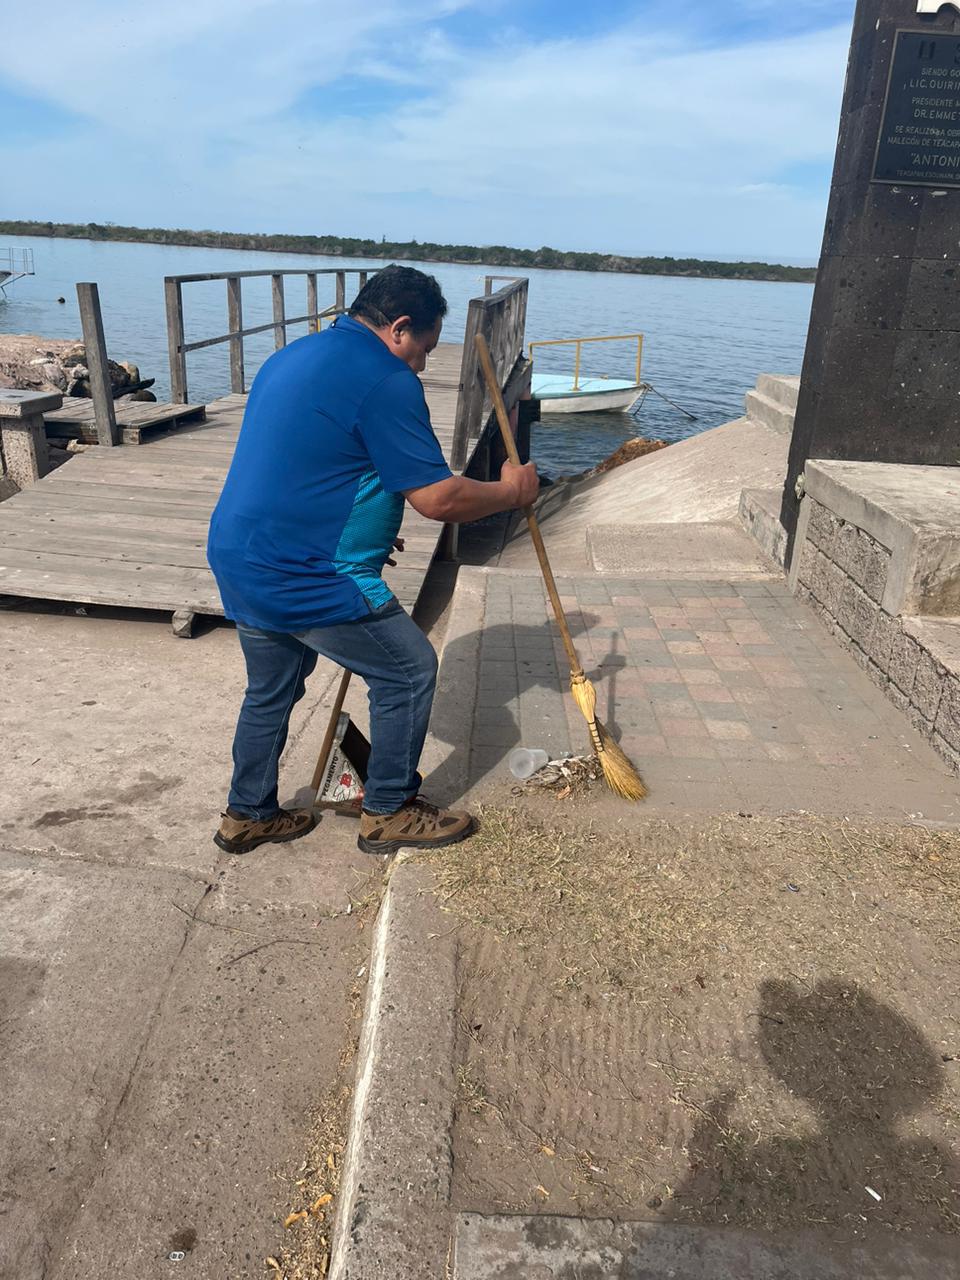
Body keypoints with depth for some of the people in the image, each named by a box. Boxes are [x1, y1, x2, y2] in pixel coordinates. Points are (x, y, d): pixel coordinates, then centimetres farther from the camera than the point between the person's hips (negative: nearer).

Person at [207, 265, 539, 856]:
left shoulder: (294, 356, 16)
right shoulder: (384, 380, -13)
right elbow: (438, 498, -15)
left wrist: (369, 527, 25)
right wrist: (511, 491, 2)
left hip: (237, 559, 10)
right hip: (307, 578, -9)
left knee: (272, 690, 24)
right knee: (409, 669, 6)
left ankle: (248, 815, 38)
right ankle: (391, 813, 18)